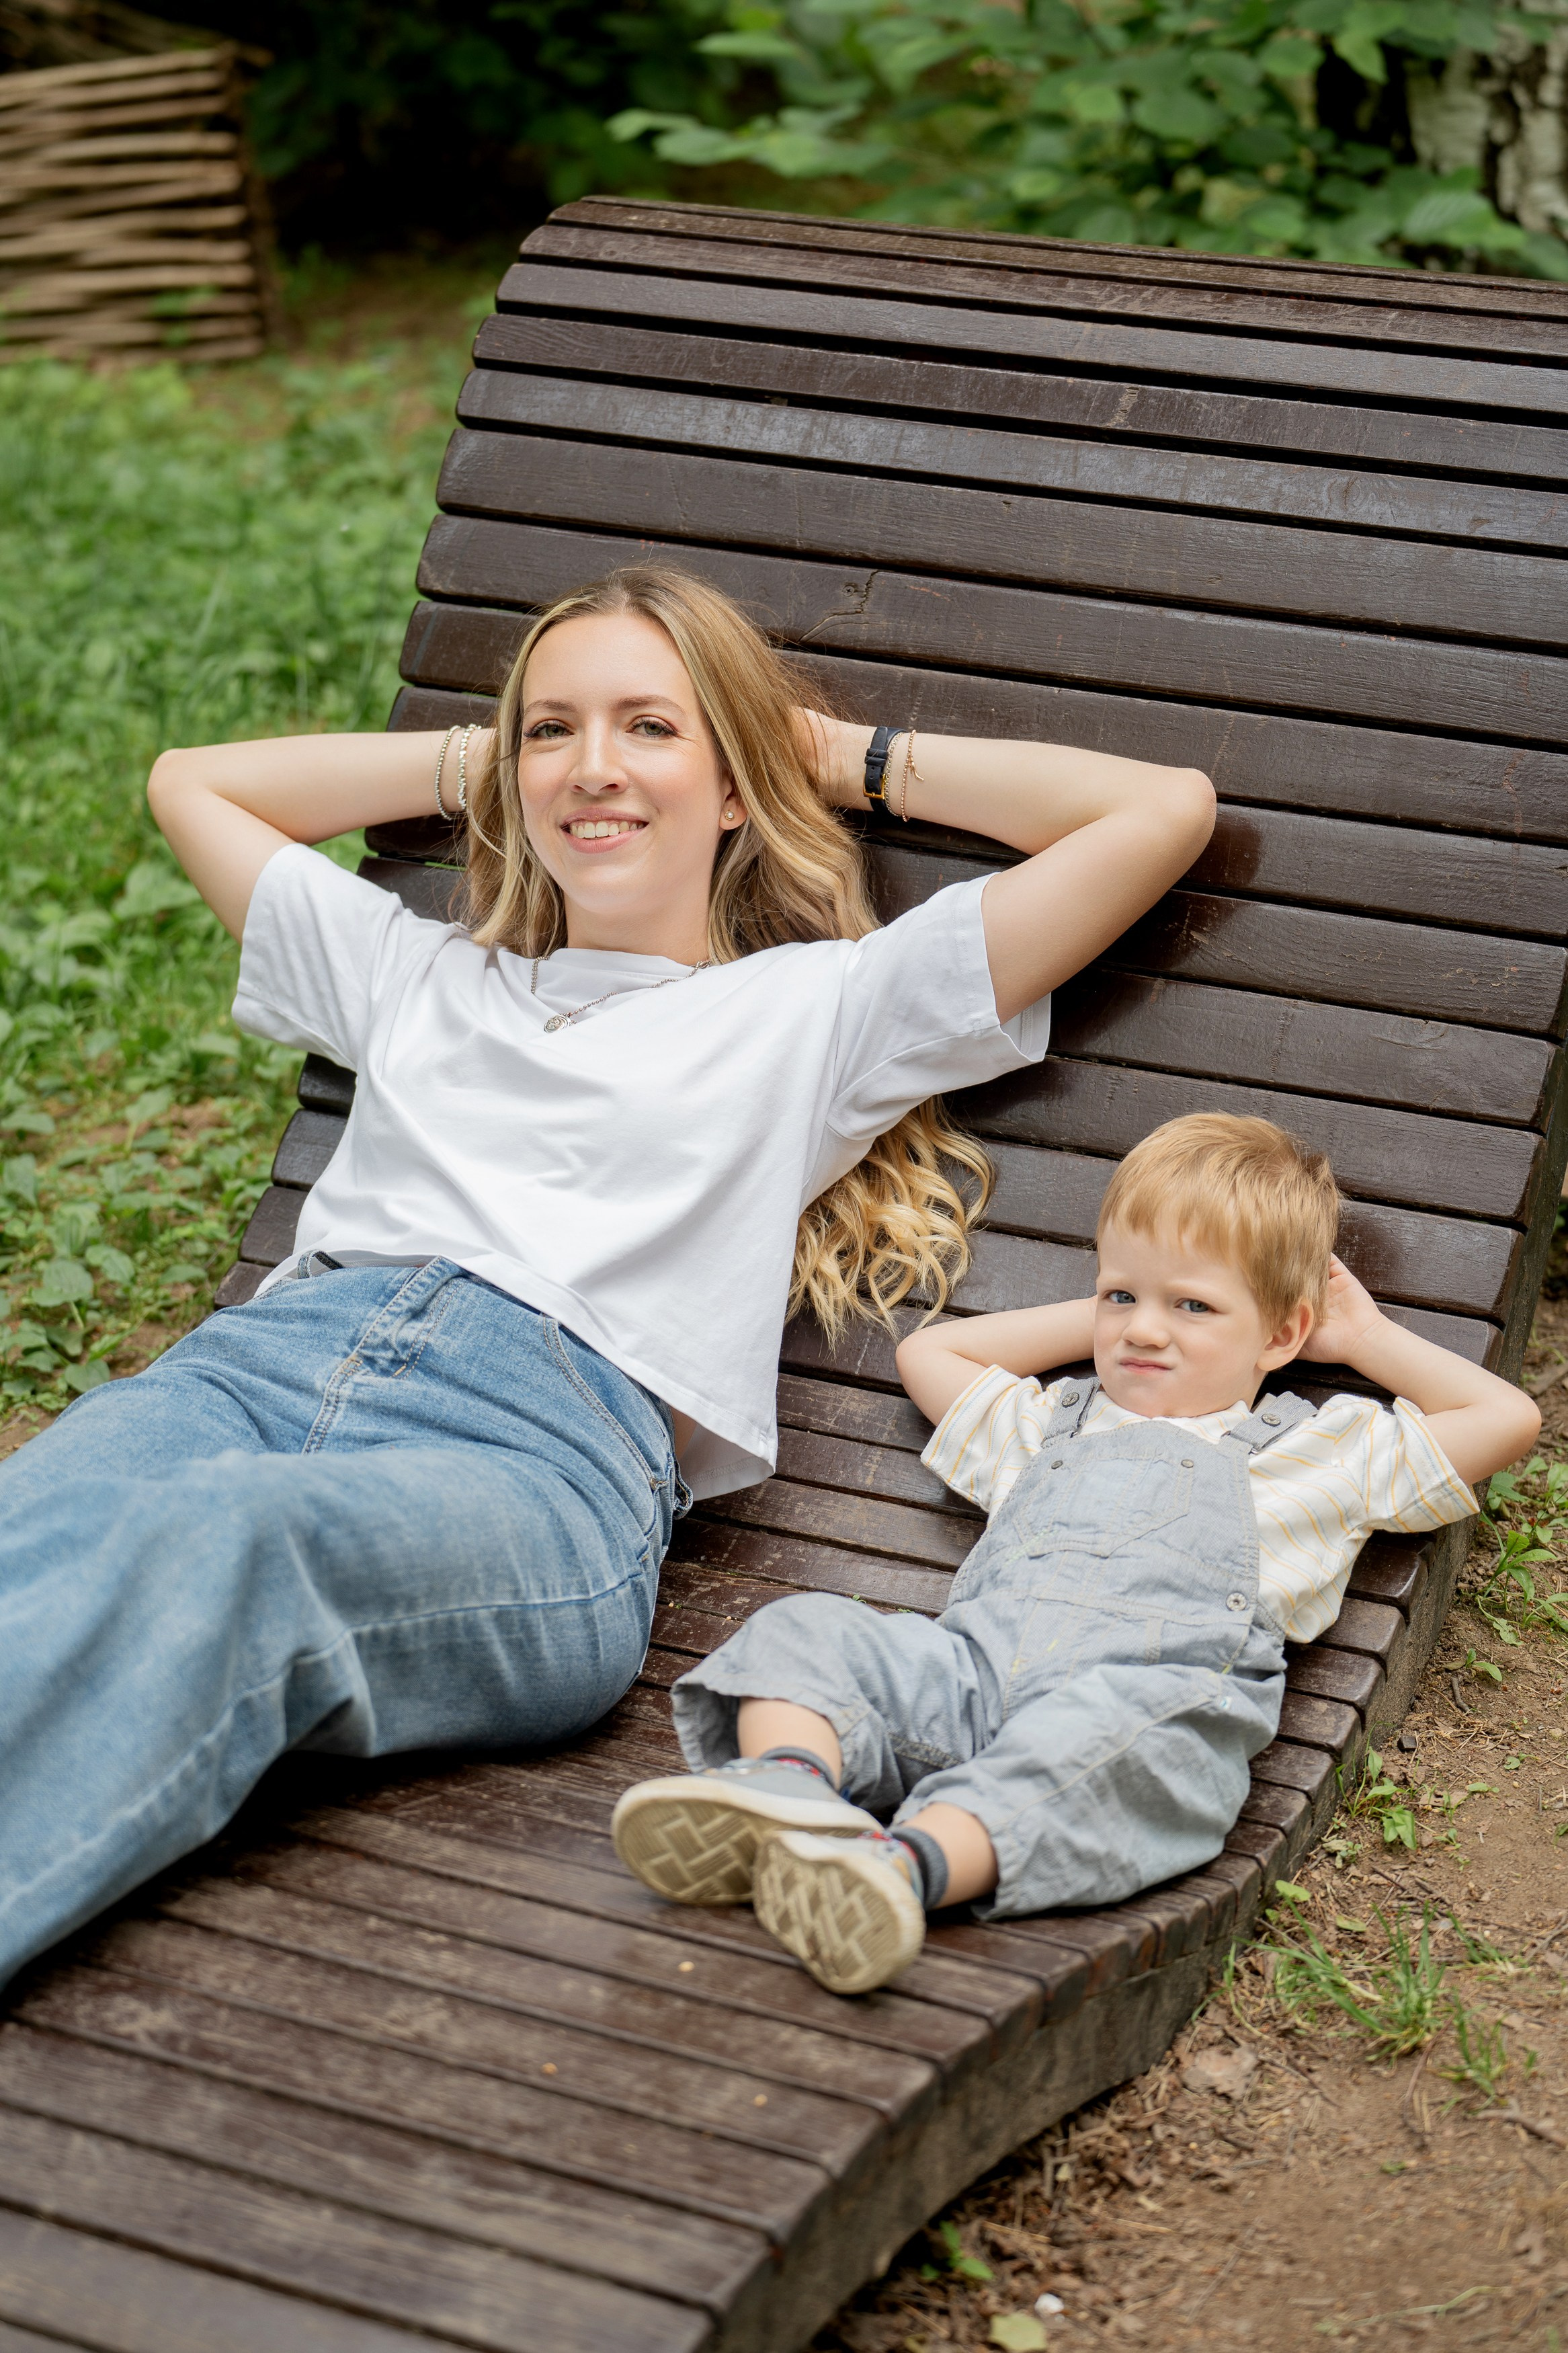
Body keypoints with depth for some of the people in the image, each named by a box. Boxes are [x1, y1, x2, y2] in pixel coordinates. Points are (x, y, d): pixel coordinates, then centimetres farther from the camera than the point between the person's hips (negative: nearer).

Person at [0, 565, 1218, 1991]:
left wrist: (852, 756, 32)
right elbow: (192, 782, 52)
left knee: (218, 1544, -40)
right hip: (264, 1357, 4)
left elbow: (1165, 810, 21)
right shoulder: (417, 975, 37)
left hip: (553, 1452, -4)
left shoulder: (815, 1009, 24)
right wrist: (471, 761, 46)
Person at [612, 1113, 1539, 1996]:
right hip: (970, 1655, 5)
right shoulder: (1051, 1427, 40)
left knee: (1085, 1746, -41)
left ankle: (913, 1860, -64)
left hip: (1153, 1683, -4)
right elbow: (929, 1351, 52)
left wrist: (1367, 1339, 36)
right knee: (804, 1629, -21)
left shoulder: (1323, 1452, 29)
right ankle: (790, 1779, -50)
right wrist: (1100, 1316, 48)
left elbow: (1507, 1417, 30)